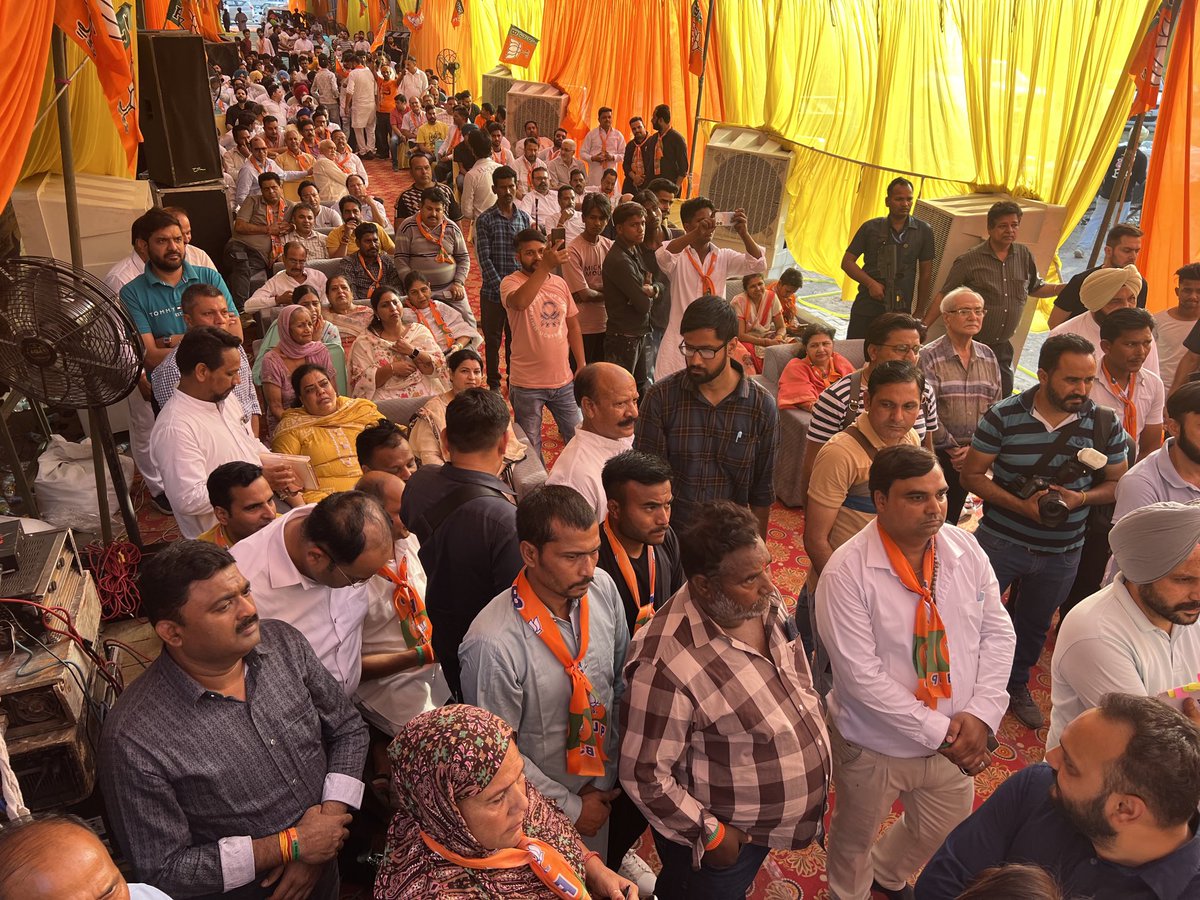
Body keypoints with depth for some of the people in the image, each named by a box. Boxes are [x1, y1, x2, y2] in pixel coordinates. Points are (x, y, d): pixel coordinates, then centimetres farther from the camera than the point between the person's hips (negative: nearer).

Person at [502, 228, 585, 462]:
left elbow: (572, 325, 13)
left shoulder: (560, 283, 6)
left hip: (563, 380, 5)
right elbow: (519, 302, -35)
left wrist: (582, 366, 9)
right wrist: (545, 267, -41)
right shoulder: (511, 282, -10)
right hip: (527, 384, -4)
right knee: (531, 451, 8)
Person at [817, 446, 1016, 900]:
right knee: (855, 841, 20)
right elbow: (861, 676, -25)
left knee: (944, 833, 26)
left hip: (955, 741, 5)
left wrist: (981, 713, -14)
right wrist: (938, 733, -21)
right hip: (875, 747, -4)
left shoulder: (965, 549, -9)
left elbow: (998, 632, -2)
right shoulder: (846, 573, -25)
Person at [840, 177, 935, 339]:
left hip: (901, 311, 0)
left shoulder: (923, 231, 4)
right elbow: (847, 262, 3)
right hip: (866, 308, 0)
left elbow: (926, 273, 8)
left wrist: (920, 312, 7)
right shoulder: (870, 227, 3)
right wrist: (871, 283, -11)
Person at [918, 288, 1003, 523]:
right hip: (936, 454, -5)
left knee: (953, 514, 13)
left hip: (972, 455, 5)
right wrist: (952, 448, -10)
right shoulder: (929, 356, -9)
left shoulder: (988, 356, 9)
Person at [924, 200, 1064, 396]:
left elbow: (1035, 288, 18)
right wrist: (923, 327, -12)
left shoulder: (1025, 255, 5)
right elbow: (944, 297, -6)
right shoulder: (969, 260, -8)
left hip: (1002, 347, 5)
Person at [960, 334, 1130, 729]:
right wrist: (1021, 504, -24)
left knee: (1035, 623, 22)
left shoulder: (1105, 424, -7)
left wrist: (1081, 497, -19)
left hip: (1062, 551, 3)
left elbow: (1116, 483, 3)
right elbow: (971, 474, -10)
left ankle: (1017, 685, 46)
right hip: (1000, 540, -3)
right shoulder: (1003, 416, -15)